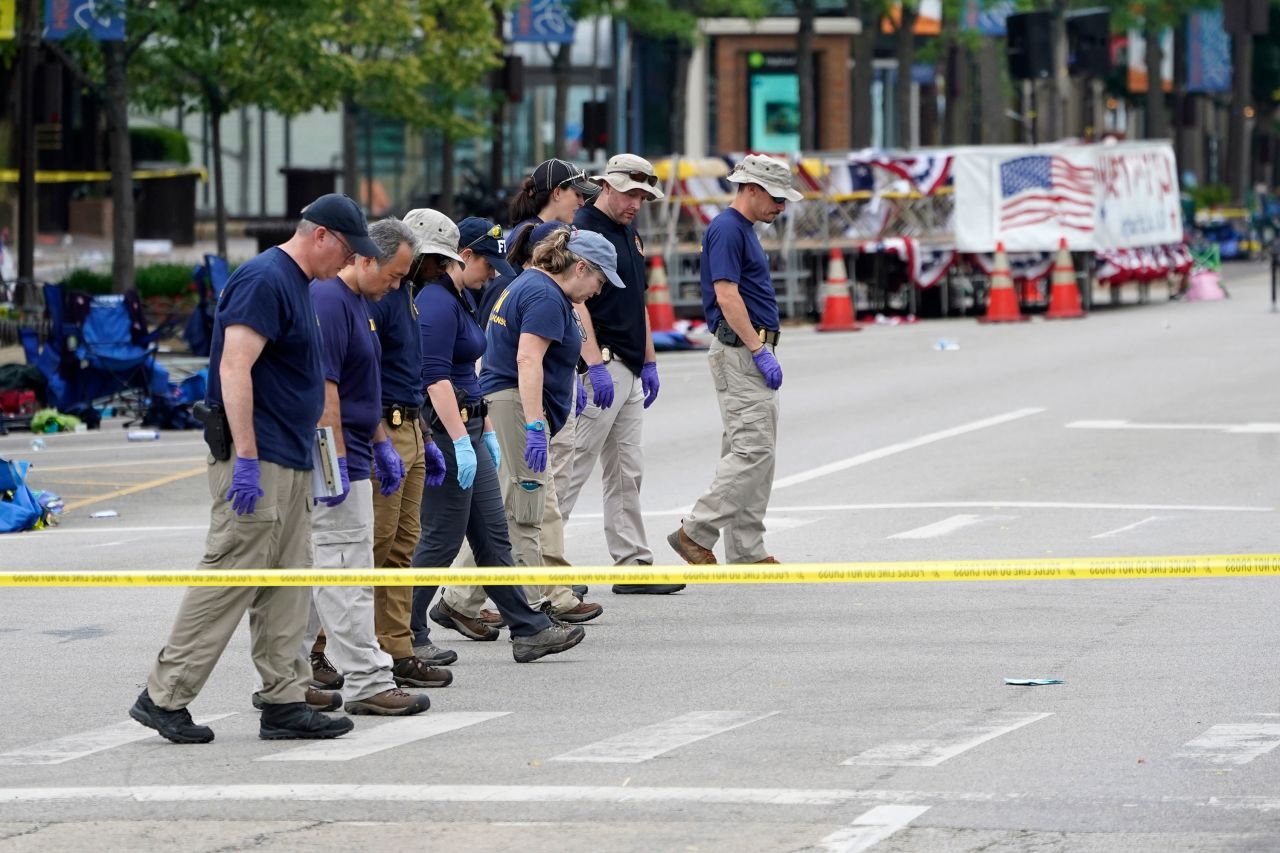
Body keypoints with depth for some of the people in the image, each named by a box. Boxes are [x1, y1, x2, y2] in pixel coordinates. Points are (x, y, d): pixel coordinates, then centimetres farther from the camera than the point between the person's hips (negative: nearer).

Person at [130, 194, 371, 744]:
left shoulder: (295, 285, 17)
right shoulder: (265, 281, -14)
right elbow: (234, 369, -22)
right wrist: (246, 460, -25)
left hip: (289, 465, 10)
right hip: (257, 462, -10)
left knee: (287, 589, 9)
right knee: (229, 578, -7)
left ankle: (285, 702, 10)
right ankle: (165, 696, -2)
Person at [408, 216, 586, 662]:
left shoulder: (462, 299, 16)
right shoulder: (437, 303, -16)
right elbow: (436, 377, -23)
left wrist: (486, 432, 23)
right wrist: (462, 443, -25)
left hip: (467, 429, 10)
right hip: (444, 430, -10)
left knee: (492, 535, 9)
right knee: (442, 538, -3)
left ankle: (528, 630, 10)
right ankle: (407, 635, 7)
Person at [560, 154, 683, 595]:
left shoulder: (630, 235, 17)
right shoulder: (582, 230, -12)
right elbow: (575, 301, -20)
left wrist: (649, 363, 20)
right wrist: (596, 365, -25)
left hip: (630, 372, 10)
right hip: (601, 367, -10)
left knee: (626, 473, 10)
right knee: (574, 467, -9)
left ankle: (634, 566, 12)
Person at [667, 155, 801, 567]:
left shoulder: (744, 230, 18)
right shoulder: (727, 230, -13)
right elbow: (726, 295, -20)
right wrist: (760, 351, -21)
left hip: (752, 353, 11)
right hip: (739, 352, -11)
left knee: (756, 454, 9)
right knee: (752, 450, -14)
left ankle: (747, 552, 10)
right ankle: (696, 532, -9)